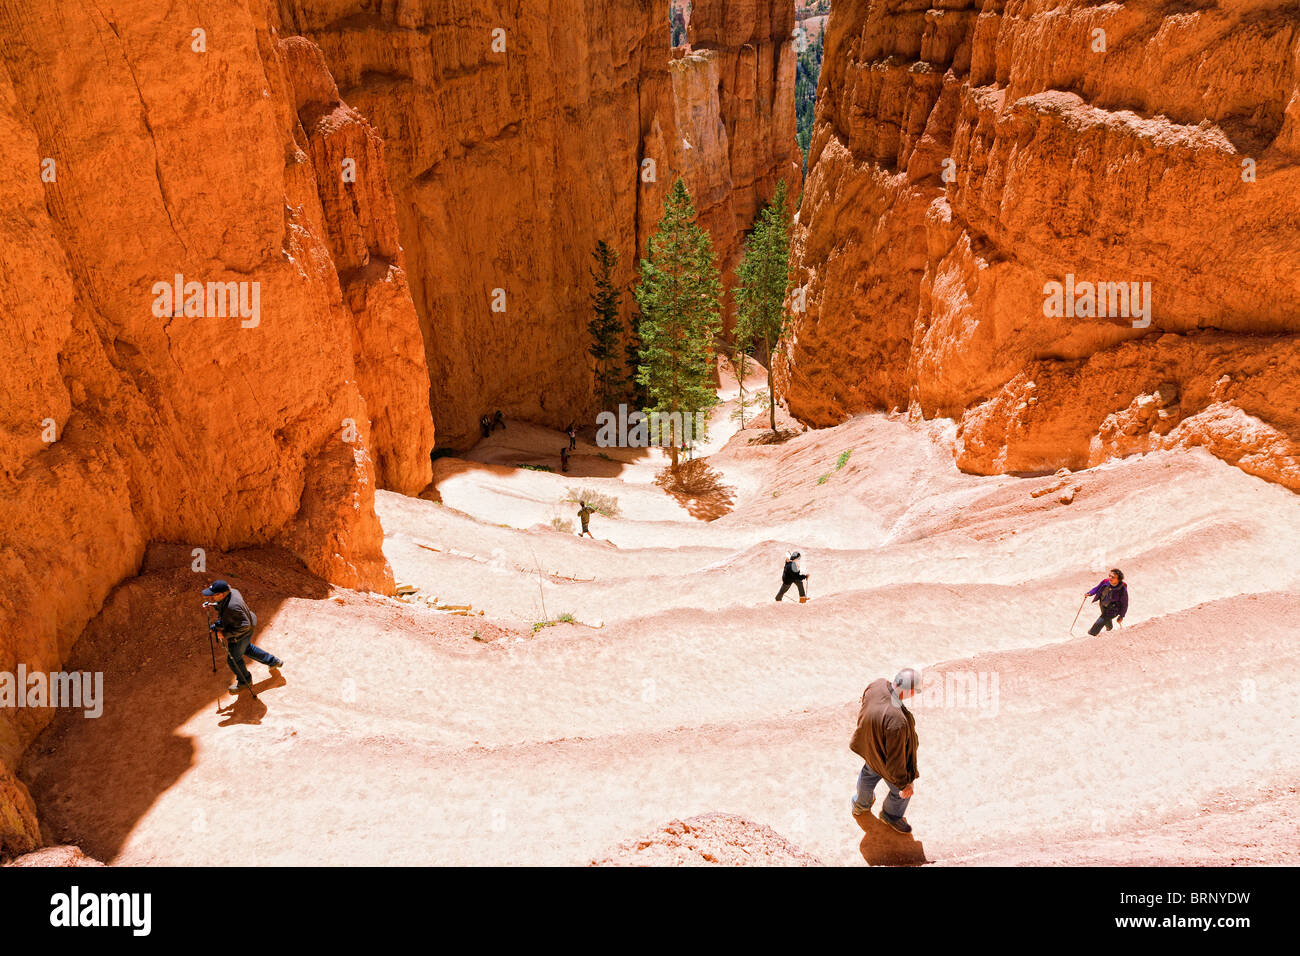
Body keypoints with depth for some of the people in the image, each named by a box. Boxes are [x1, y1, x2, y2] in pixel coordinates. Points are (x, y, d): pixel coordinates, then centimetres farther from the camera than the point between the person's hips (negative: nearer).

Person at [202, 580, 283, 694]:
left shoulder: (232, 607, -42)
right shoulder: (232, 591, -14)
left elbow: (244, 625, -37)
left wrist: (225, 634, -32)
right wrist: (214, 605, -3)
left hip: (241, 636, -9)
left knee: (233, 659, 14)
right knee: (247, 648, 33)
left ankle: (245, 681, 41)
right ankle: (273, 661, 47)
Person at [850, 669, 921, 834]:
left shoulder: (877, 684, -27)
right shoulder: (897, 722, -47)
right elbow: (895, 759, -32)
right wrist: (903, 783, -13)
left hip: (869, 745, 7)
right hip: (885, 761, -7)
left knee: (869, 774, 37)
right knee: (901, 791, 27)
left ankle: (860, 805, 65)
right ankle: (891, 815, 57)